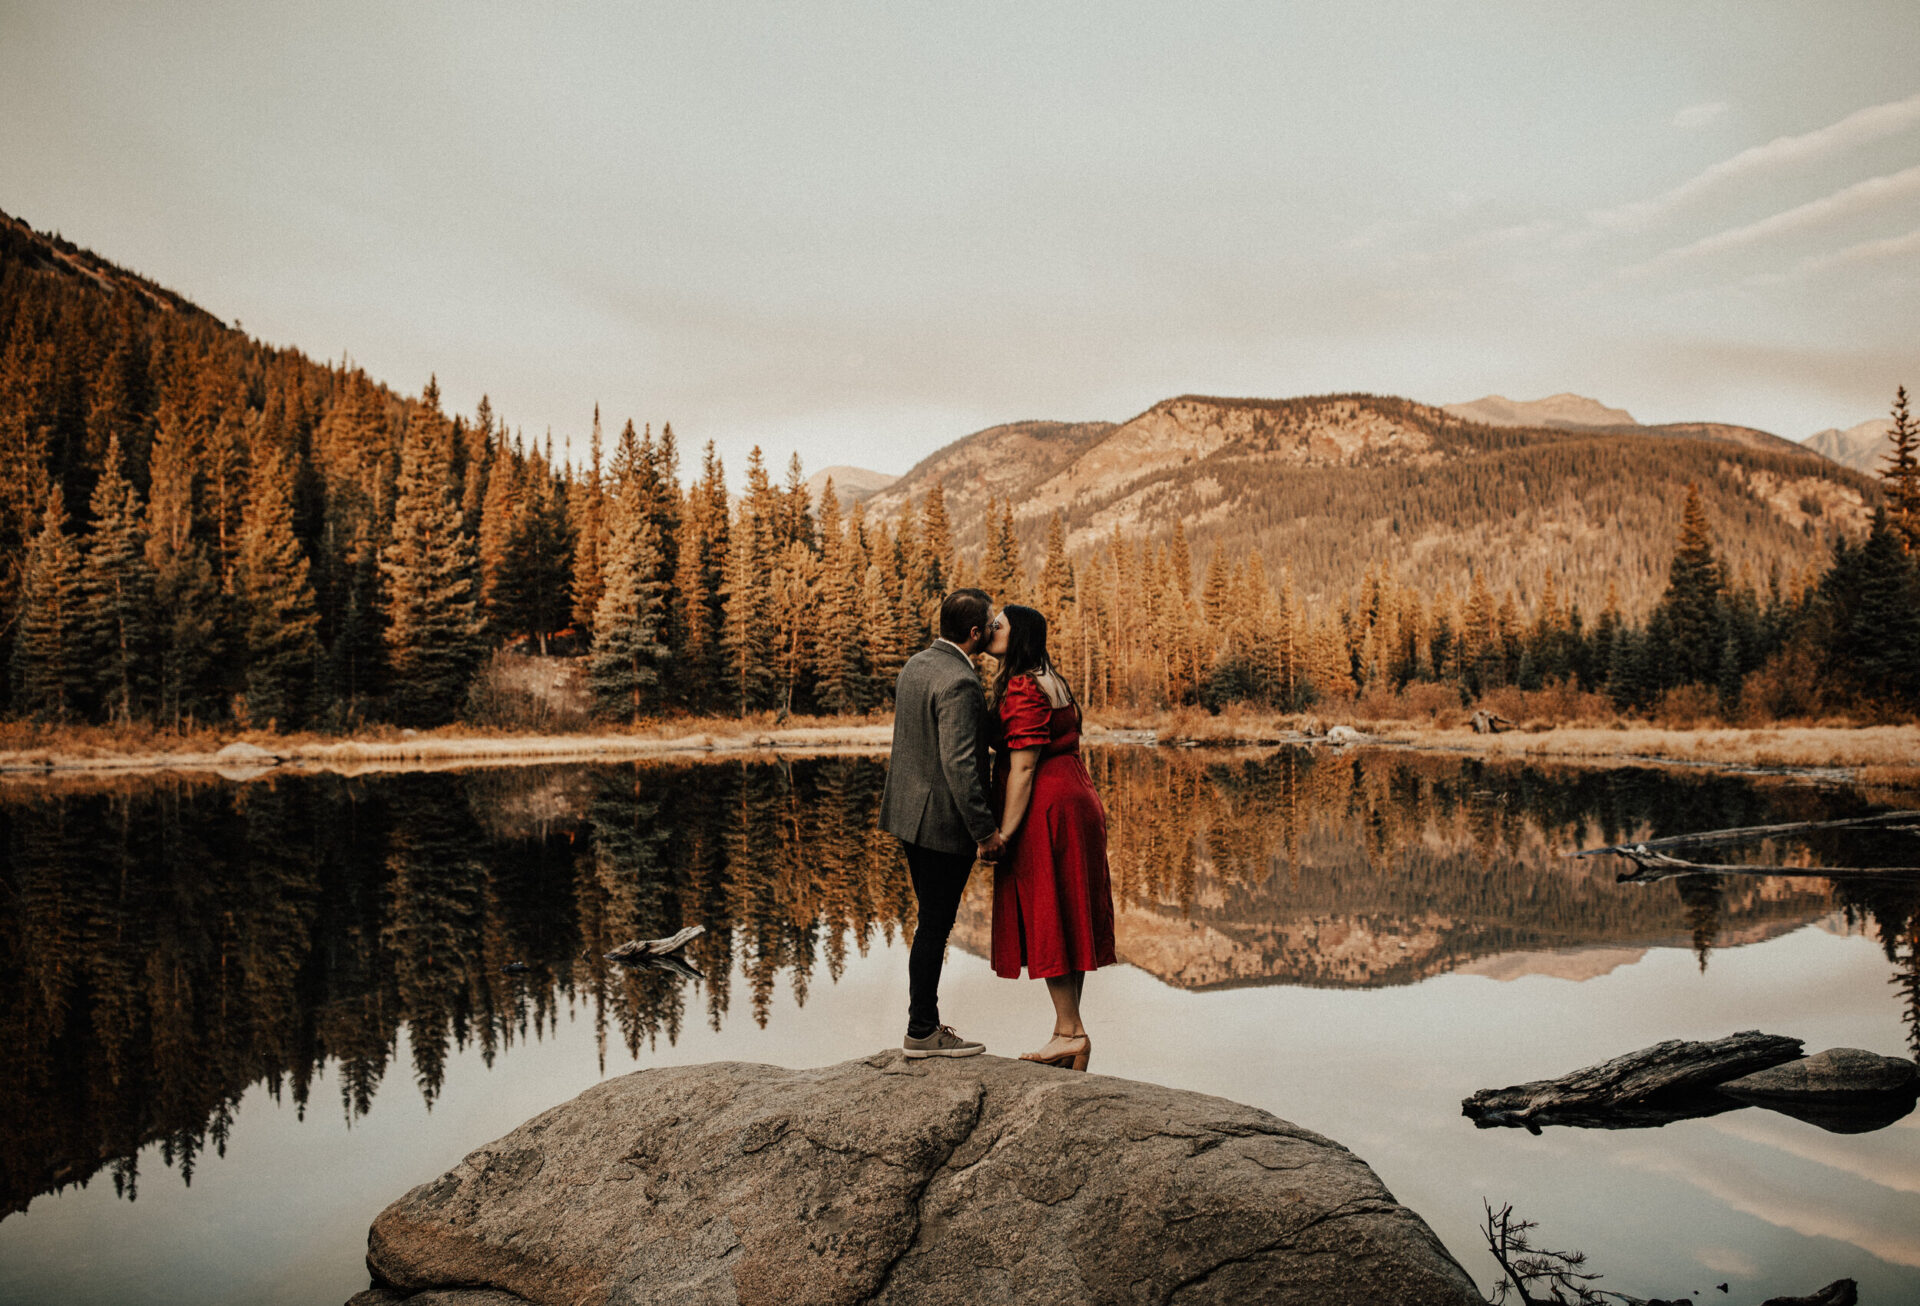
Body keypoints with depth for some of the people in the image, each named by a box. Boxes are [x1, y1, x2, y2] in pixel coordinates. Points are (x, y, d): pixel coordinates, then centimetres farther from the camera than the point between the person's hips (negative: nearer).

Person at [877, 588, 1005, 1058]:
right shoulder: (959, 683, -22)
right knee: (934, 926, 2)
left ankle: (925, 1020, 28)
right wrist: (985, 829, -22)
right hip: (944, 820, -9)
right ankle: (922, 1033, 14)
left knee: (931, 921, 18)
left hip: (910, 812, 9)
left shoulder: (916, 664, 8)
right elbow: (959, 763, -26)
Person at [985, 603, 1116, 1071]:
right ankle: (1069, 1027, 19)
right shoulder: (1051, 681, 14)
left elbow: (1023, 769, -20)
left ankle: (1070, 1031, 3)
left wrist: (1003, 834, -18)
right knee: (1064, 919, 12)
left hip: (1044, 811, -10)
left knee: (1045, 921, -2)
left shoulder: (1022, 690, -16)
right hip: (1074, 801, 10)